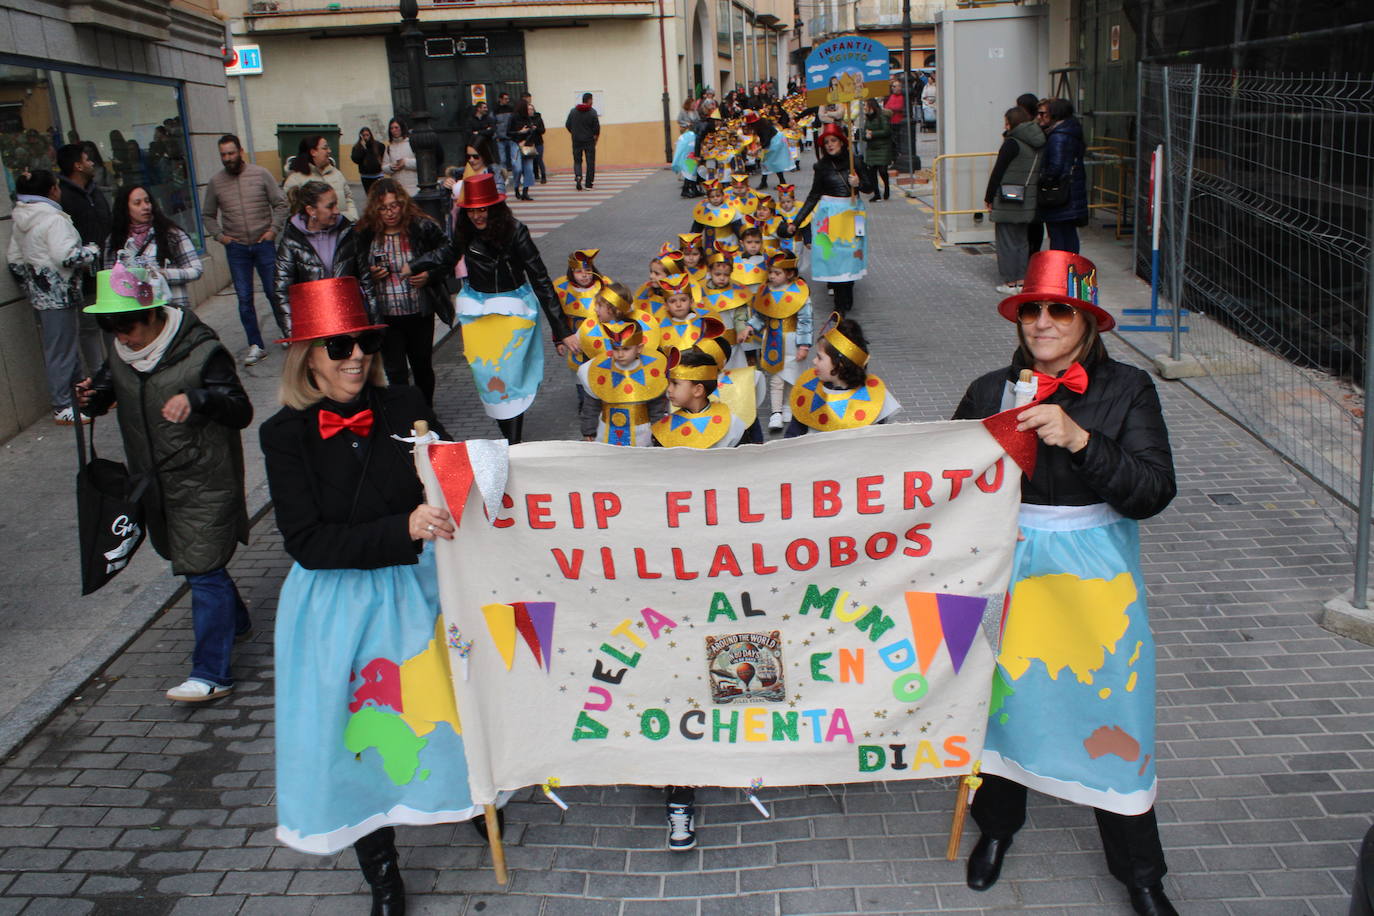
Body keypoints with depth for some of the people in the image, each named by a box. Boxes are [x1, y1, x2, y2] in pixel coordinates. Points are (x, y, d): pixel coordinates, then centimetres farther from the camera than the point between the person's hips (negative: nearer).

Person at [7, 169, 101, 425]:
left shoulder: (21, 221, 11)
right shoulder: (54, 219, -17)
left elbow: (14, 259, 15)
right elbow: (66, 256, -25)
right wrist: (92, 251, -9)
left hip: (39, 293, 9)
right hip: (58, 294, -9)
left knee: (62, 347, 18)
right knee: (62, 350, -3)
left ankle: (76, 396, 28)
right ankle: (63, 408, 2)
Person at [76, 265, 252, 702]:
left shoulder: (202, 353, -17)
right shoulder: (121, 357, 3)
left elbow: (241, 411, -20)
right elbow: (107, 388, 18)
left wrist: (199, 399, -39)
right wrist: (91, 397, -7)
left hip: (205, 482, -8)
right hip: (155, 484, 8)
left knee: (203, 569, -8)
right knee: (185, 556, 22)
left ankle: (211, 674, -3)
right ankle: (234, 621, 46)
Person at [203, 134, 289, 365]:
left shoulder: (260, 174, -2)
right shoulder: (216, 181, 4)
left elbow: (280, 203, 2)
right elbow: (207, 215, 13)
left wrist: (274, 229, -7)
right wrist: (219, 235, -1)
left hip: (264, 244, -2)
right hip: (236, 248, 2)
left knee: (274, 291, 2)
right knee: (244, 298, 2)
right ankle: (255, 345, 9)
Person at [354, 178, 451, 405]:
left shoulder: (423, 228, -6)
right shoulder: (364, 235, -4)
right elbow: (356, 274, 8)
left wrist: (429, 276, -13)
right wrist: (371, 276, -13)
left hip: (420, 313, 1)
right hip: (386, 316, 0)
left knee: (422, 367, 17)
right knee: (395, 373, -2)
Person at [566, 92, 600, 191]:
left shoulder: (573, 111, 3)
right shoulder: (592, 112, -9)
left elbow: (567, 125, 5)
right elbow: (597, 127, -12)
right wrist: (596, 136, 6)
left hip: (576, 141, 3)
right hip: (589, 141, -3)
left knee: (577, 160, 11)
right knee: (590, 162, 5)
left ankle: (578, 176, -17)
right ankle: (589, 184, 4)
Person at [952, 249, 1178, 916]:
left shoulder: (1126, 390, -7)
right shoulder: (991, 391, 0)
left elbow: (1154, 491, -17)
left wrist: (1079, 439, -27)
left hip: (1094, 576, -2)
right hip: (1008, 568, 2)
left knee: (1109, 712, 6)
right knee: (1002, 698, 14)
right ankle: (997, 825, 42)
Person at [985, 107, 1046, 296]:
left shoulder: (1012, 143, -14)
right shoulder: (1038, 145, 8)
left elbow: (998, 172, -13)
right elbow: (1038, 173, 11)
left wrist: (988, 197, -5)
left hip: (1008, 202, -7)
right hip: (1028, 201, 7)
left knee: (1006, 241, 1)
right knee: (1021, 240, 15)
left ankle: (1010, 282, 4)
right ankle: (1022, 280, 18)